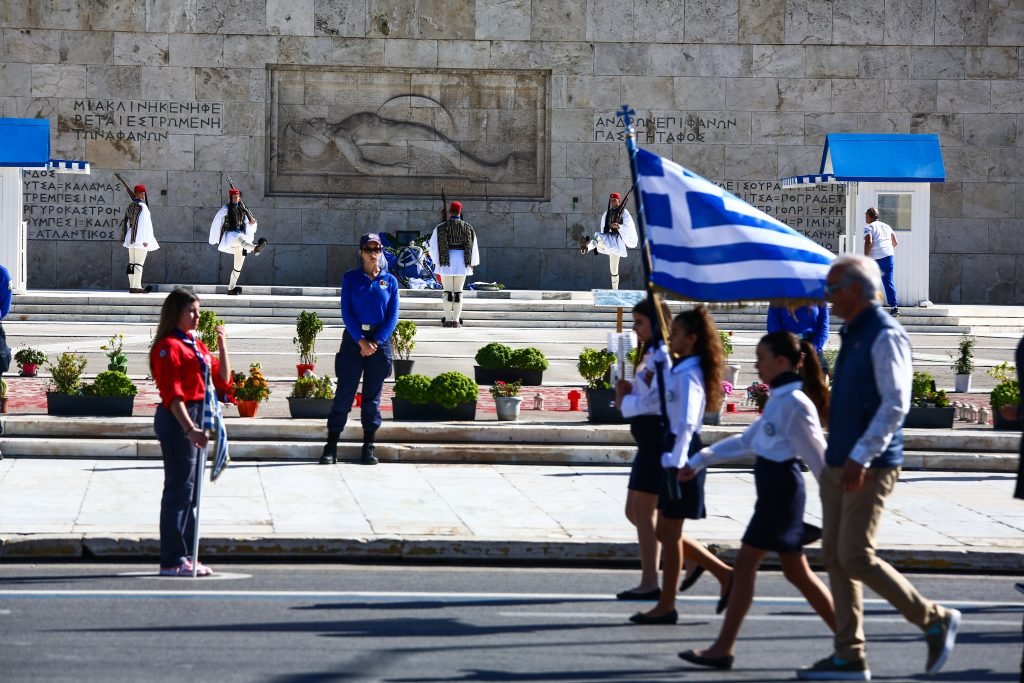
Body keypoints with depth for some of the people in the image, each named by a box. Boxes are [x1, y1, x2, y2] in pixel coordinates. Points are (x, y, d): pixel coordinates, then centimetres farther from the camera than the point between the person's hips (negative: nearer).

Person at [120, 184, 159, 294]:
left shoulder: (130, 207, 12)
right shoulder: (143, 207, -12)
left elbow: (126, 222, 17)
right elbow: (144, 224, -16)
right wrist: (146, 240, -15)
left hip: (131, 238, 8)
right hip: (140, 239, -8)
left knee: (132, 263, 10)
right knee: (139, 263, -8)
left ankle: (132, 286, 12)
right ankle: (137, 287, -10)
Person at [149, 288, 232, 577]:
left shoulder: (197, 346, 16)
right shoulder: (169, 347, -11)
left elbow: (222, 381, 15)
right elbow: (172, 394, -18)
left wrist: (222, 346, 6)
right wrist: (189, 428, -25)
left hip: (197, 420, 9)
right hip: (177, 421, -9)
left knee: (191, 491, 12)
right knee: (179, 489, -7)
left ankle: (186, 556, 19)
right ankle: (172, 561, -4)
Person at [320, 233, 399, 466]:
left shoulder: (390, 281, 6)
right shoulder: (350, 278, 3)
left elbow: (393, 316, 3)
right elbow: (346, 312, -2)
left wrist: (376, 342, -9)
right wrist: (361, 340, -13)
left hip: (380, 341, 1)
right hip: (353, 338, -1)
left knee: (373, 396, 5)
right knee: (344, 393, -4)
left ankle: (369, 447, 9)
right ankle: (331, 447, -4)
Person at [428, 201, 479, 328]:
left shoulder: (441, 227, -4)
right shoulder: (468, 228, 2)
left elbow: (433, 247, 0)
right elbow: (474, 247, 7)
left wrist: (436, 260, 15)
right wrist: (472, 263, 19)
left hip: (446, 262, -1)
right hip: (462, 263, 1)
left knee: (447, 291, 5)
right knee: (458, 291, 6)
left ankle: (448, 319, 1)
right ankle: (456, 320, 2)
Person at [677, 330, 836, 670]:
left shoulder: (795, 404, -15)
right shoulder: (779, 400, 14)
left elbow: (819, 457, -15)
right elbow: (746, 441, 22)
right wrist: (700, 461, 19)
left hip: (781, 492, -10)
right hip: (775, 491, 10)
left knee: (745, 564, -5)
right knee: (796, 572, 11)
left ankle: (723, 649, -2)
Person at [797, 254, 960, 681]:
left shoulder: (885, 336, -13)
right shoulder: (853, 335, 16)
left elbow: (895, 404, -21)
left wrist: (860, 458, -26)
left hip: (869, 468, -9)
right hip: (839, 466, 9)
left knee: (856, 558, -11)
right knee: (835, 557, 7)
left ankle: (935, 621, 4)